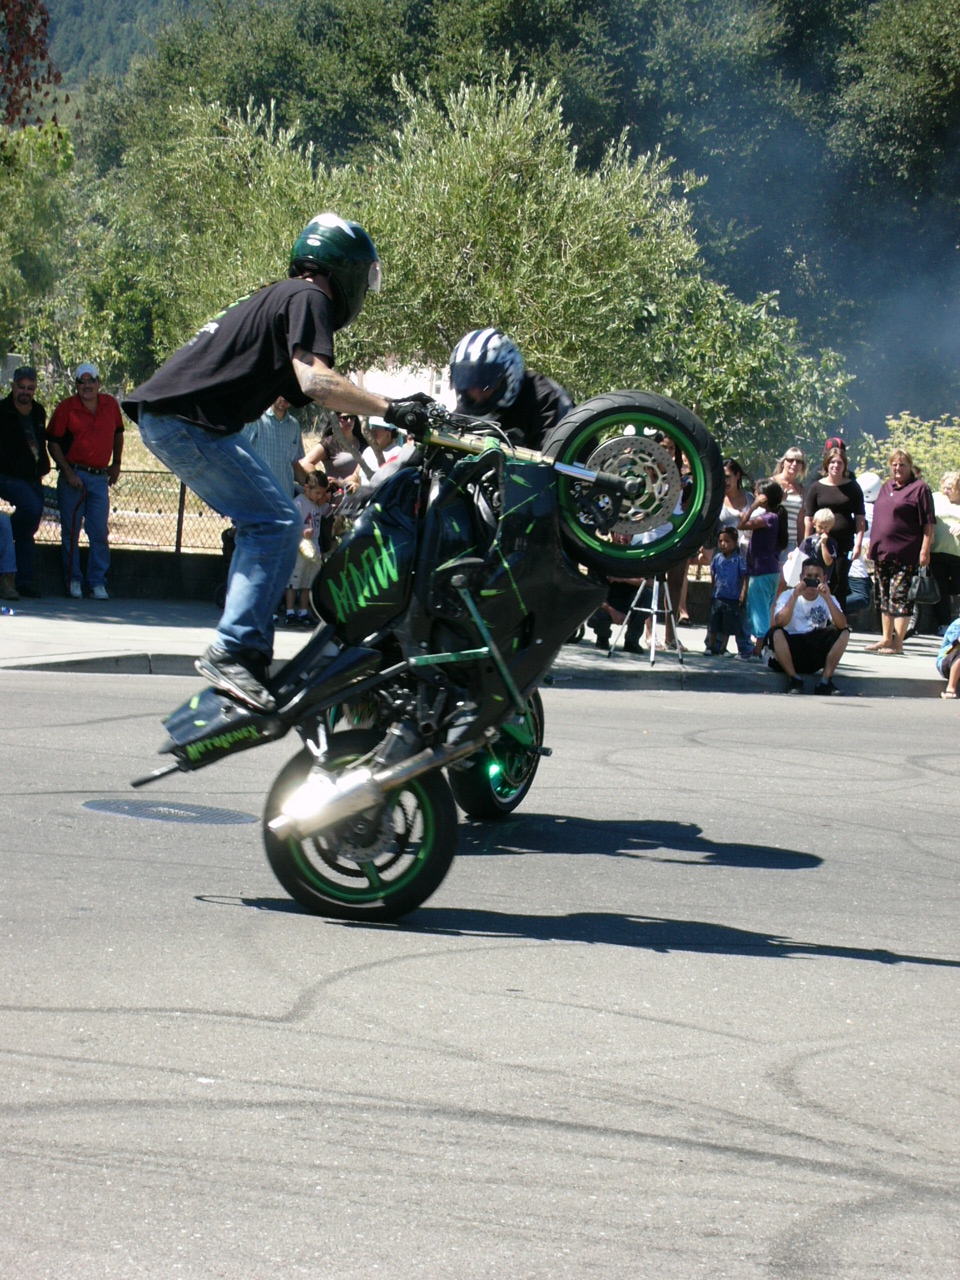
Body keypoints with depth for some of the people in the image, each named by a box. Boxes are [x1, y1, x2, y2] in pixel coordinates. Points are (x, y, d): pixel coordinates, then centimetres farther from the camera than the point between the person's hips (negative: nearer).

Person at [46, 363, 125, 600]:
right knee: (70, 531, 2)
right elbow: (53, 442, -3)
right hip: (73, 475, -2)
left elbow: (117, 433, 24)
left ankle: (98, 582, 6)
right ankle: (73, 580, 12)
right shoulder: (66, 408, -4)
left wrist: (116, 463, 19)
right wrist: (68, 473, -11)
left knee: (99, 532, 0)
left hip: (100, 477, 2)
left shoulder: (111, 405, 7)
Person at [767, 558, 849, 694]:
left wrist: (827, 598, -25)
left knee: (844, 632, -16)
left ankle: (826, 680, -17)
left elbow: (842, 625, -15)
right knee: (776, 632, -31)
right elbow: (779, 623, -23)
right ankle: (793, 679, -22)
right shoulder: (787, 596, -2)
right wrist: (795, 596, -29)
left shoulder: (828, 599, 5)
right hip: (791, 649, -3)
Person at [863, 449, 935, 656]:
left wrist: (925, 550, -15)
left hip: (905, 554, -7)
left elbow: (929, 522, -9)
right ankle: (886, 638, 20)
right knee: (885, 597, 12)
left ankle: (898, 643, -7)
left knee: (900, 596, -8)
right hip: (882, 552, 7)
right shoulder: (887, 487, 16)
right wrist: (873, 545, 20)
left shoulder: (919, 488, -5)